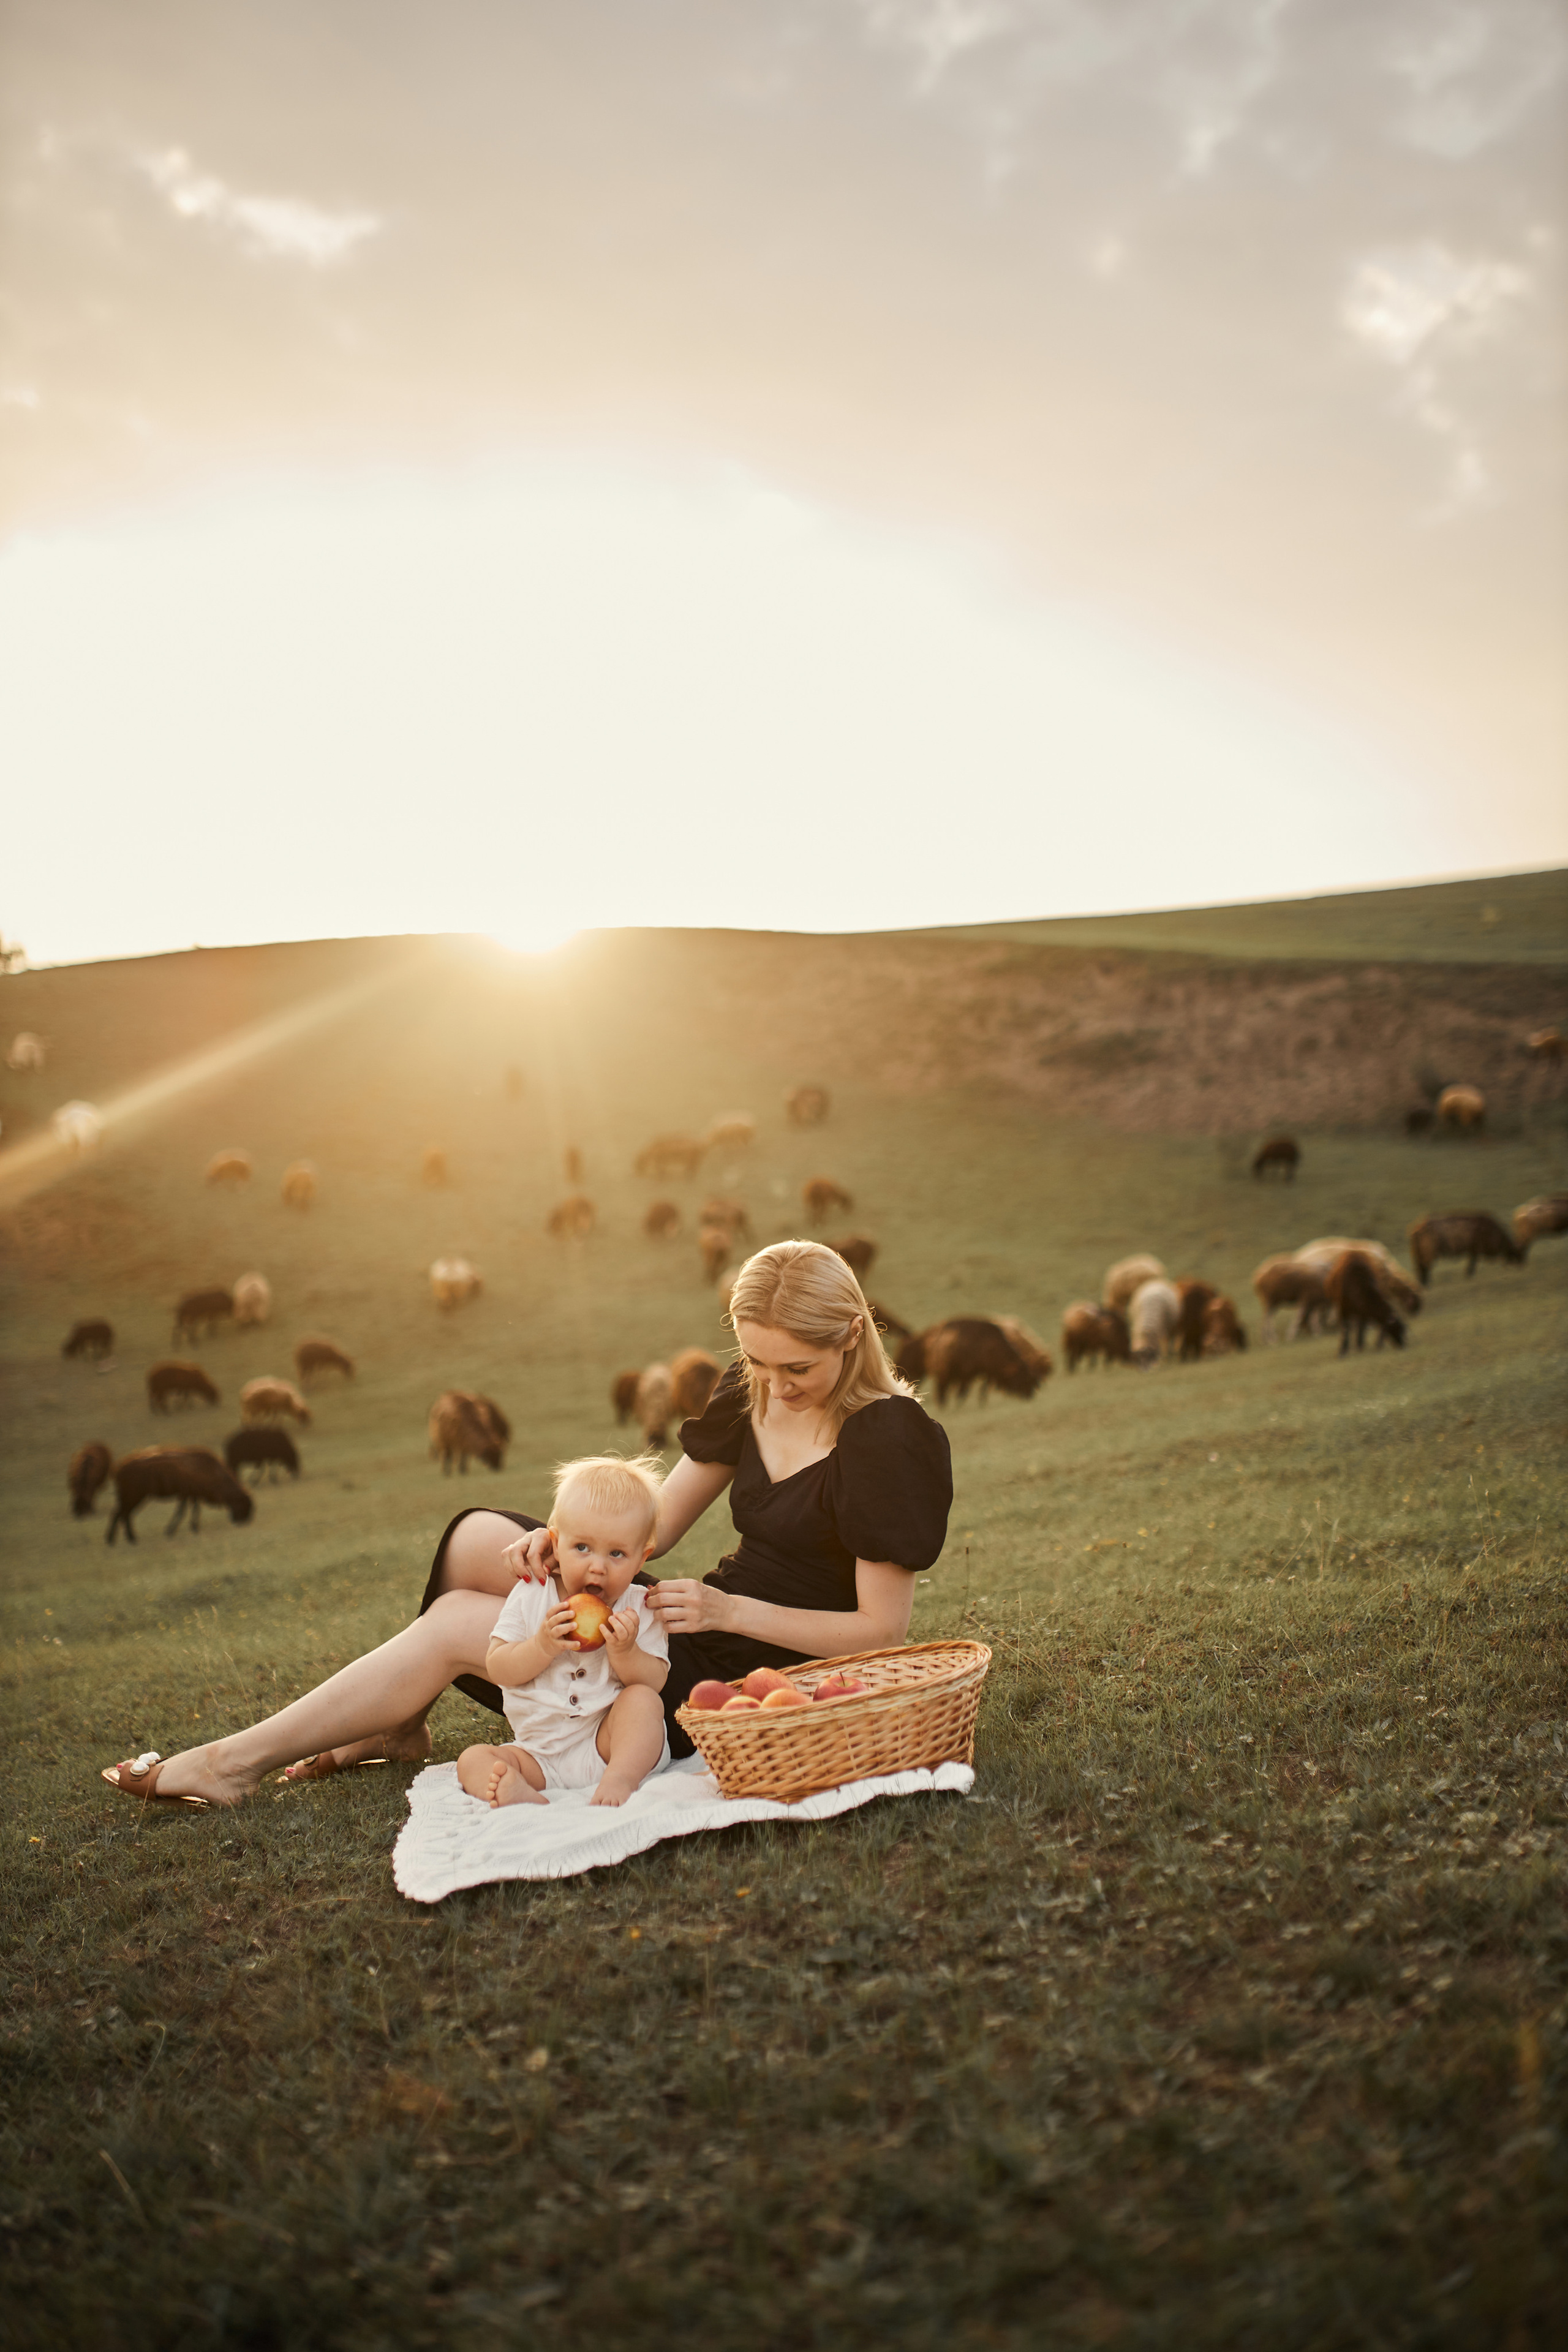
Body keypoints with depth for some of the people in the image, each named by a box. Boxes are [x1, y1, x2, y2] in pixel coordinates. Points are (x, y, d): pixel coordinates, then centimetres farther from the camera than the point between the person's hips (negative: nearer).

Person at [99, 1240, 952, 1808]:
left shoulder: (889, 1440, -18)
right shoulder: (752, 1391, 5)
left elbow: (883, 1631, -18)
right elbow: (654, 1523, 6)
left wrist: (729, 1609, -26)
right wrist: (563, 1540, -15)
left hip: (753, 1675, -8)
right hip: (703, 1620, 8)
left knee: (457, 1626, -12)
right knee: (480, 1539, -5)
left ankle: (236, 1762, -2)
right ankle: (398, 1724, 9)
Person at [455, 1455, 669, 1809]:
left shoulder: (639, 1609, -1)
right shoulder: (530, 1595, 2)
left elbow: (653, 1682, -6)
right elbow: (497, 1667, -2)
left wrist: (625, 1652, -25)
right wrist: (543, 1647, -20)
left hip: (609, 1744, -2)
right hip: (541, 1756, 2)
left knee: (642, 1700, -27)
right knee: (473, 1760, -20)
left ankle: (620, 1779, -43)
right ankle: (524, 1797, -51)